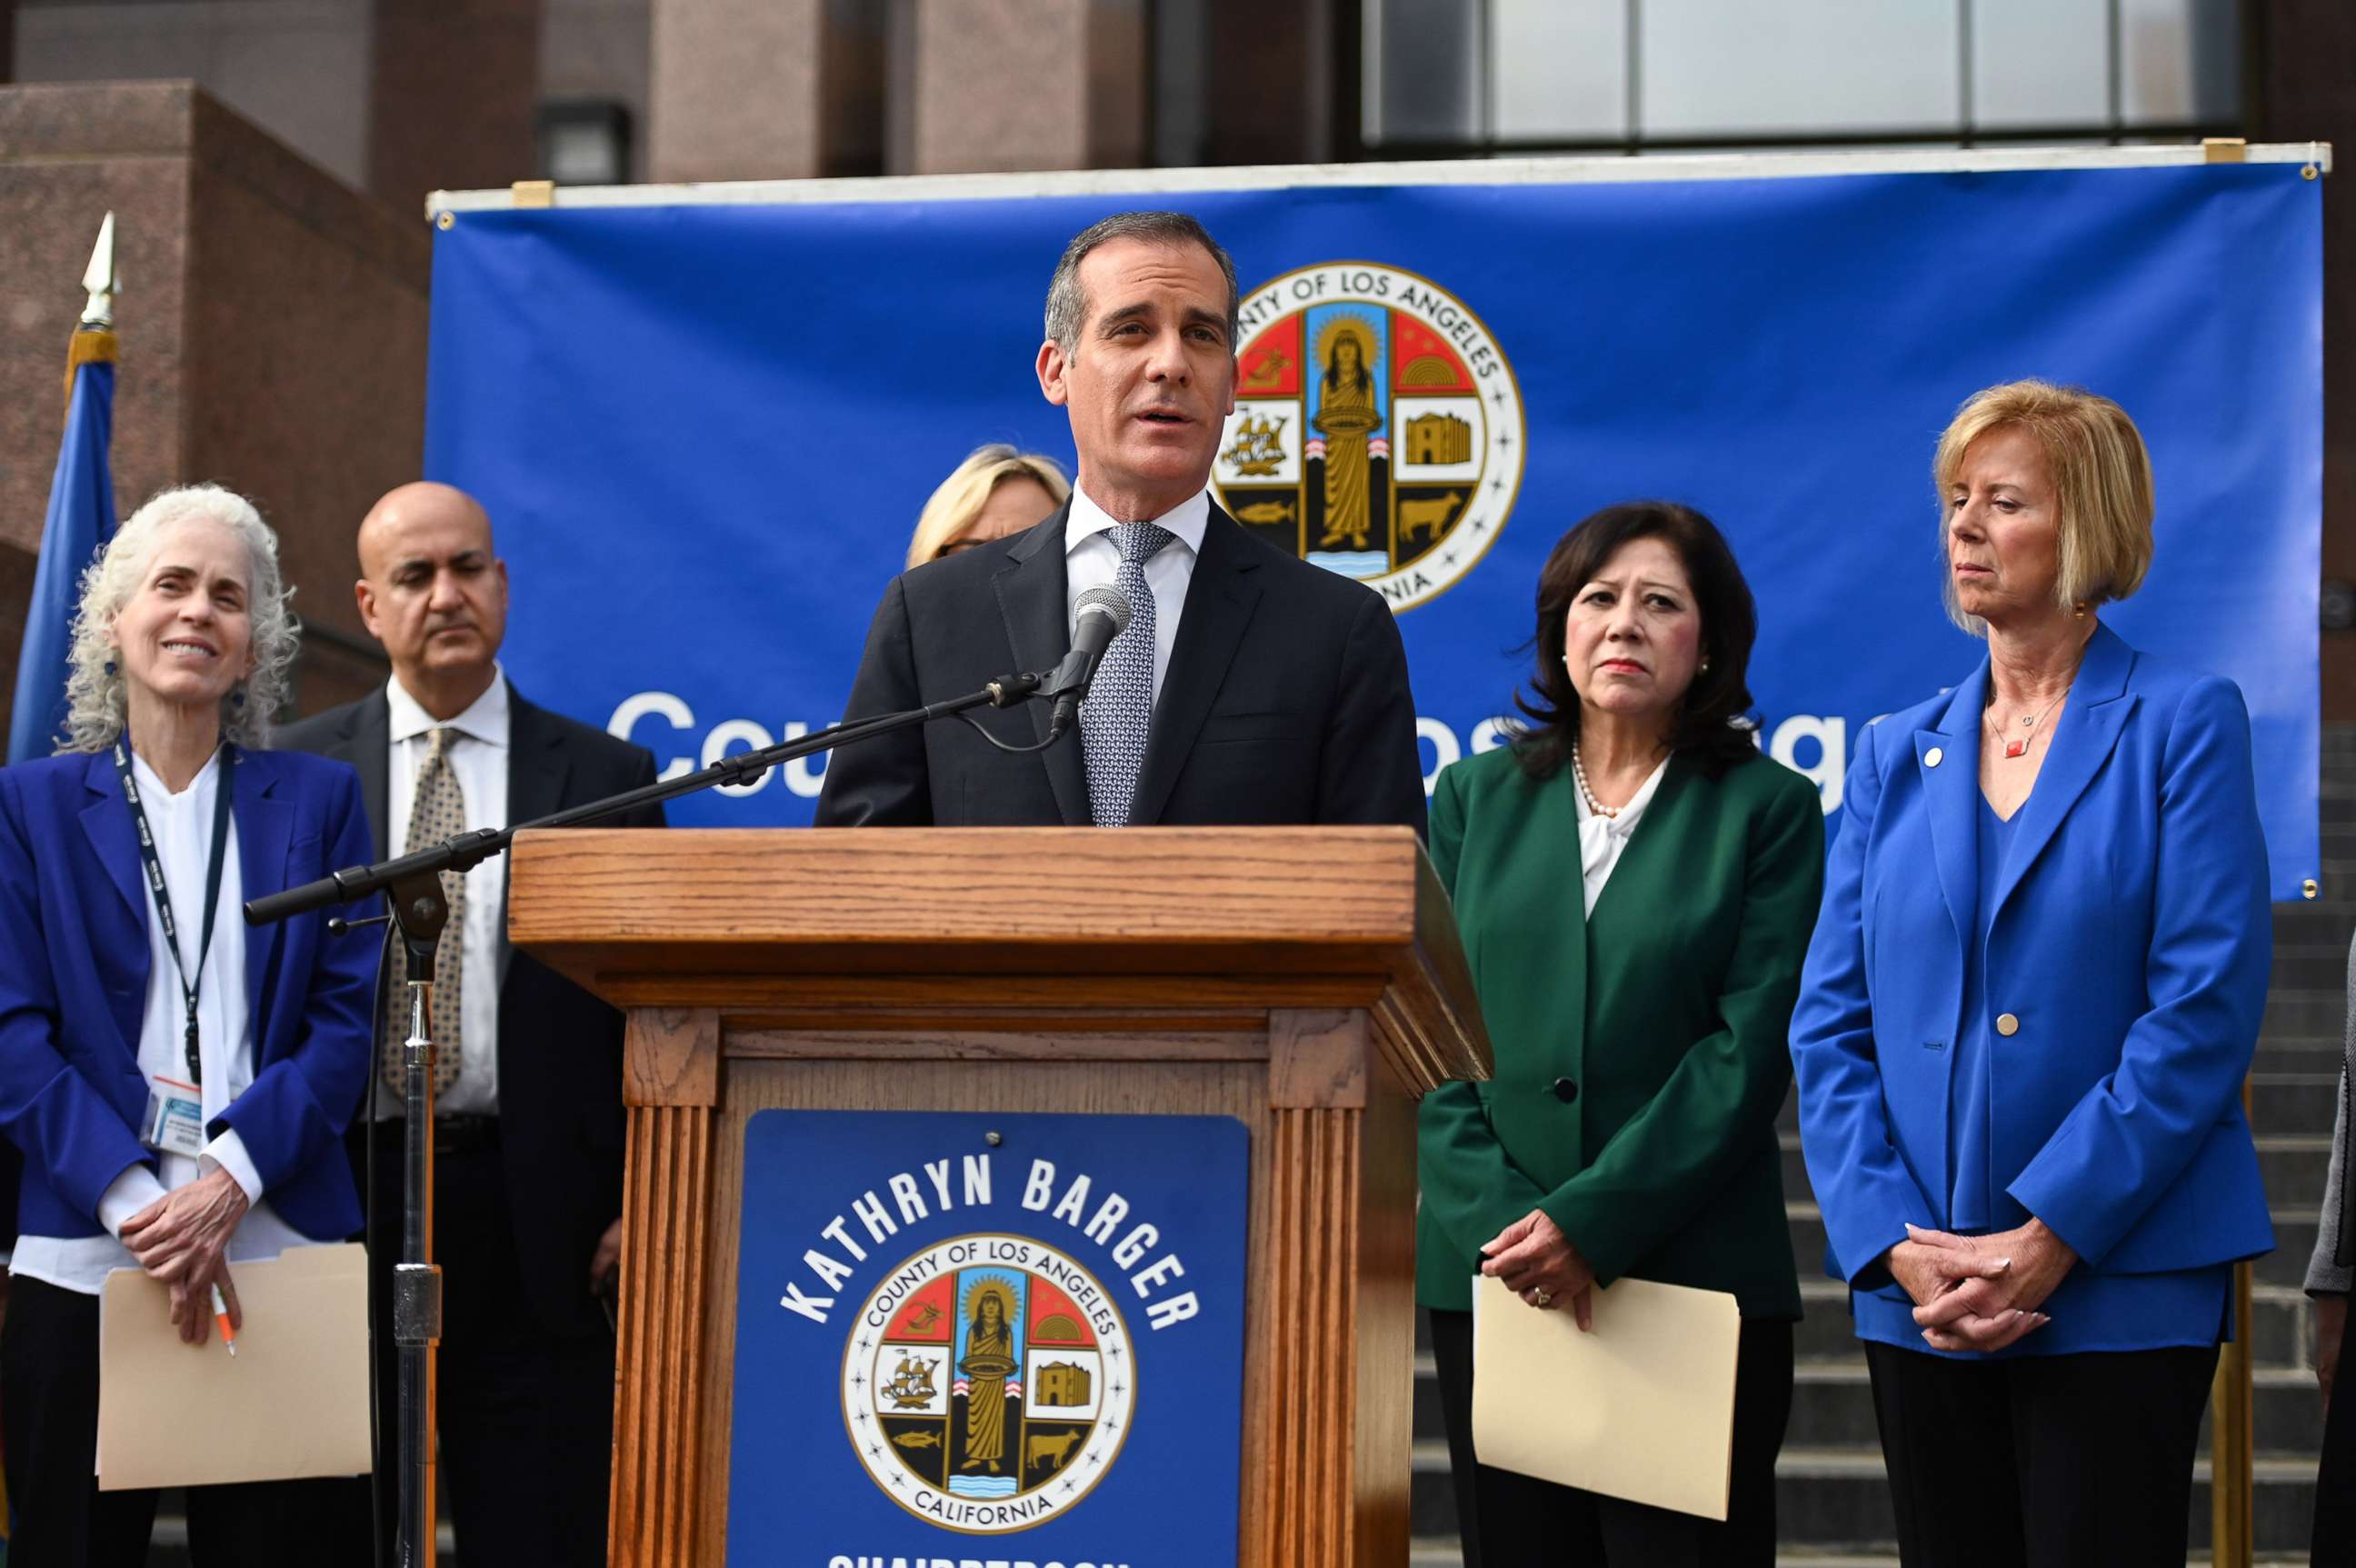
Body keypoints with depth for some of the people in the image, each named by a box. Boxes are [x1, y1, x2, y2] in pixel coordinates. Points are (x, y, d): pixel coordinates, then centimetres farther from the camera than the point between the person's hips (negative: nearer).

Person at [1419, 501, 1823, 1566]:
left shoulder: (1766, 809, 3)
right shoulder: (1477, 796, 11)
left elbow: (1749, 1049, -6)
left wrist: (1592, 1220, -14)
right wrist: (1498, 1218, -9)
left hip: (1695, 1276, -2)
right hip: (1489, 1276, 3)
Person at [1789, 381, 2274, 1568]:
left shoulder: (2181, 726, -1)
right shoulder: (1896, 755, 12)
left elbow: (2204, 1011, -10)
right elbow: (1829, 1023, 7)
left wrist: (2050, 1236, -15)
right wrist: (1894, 1241, -7)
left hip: (2117, 1287, -4)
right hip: (1916, 1295, 4)